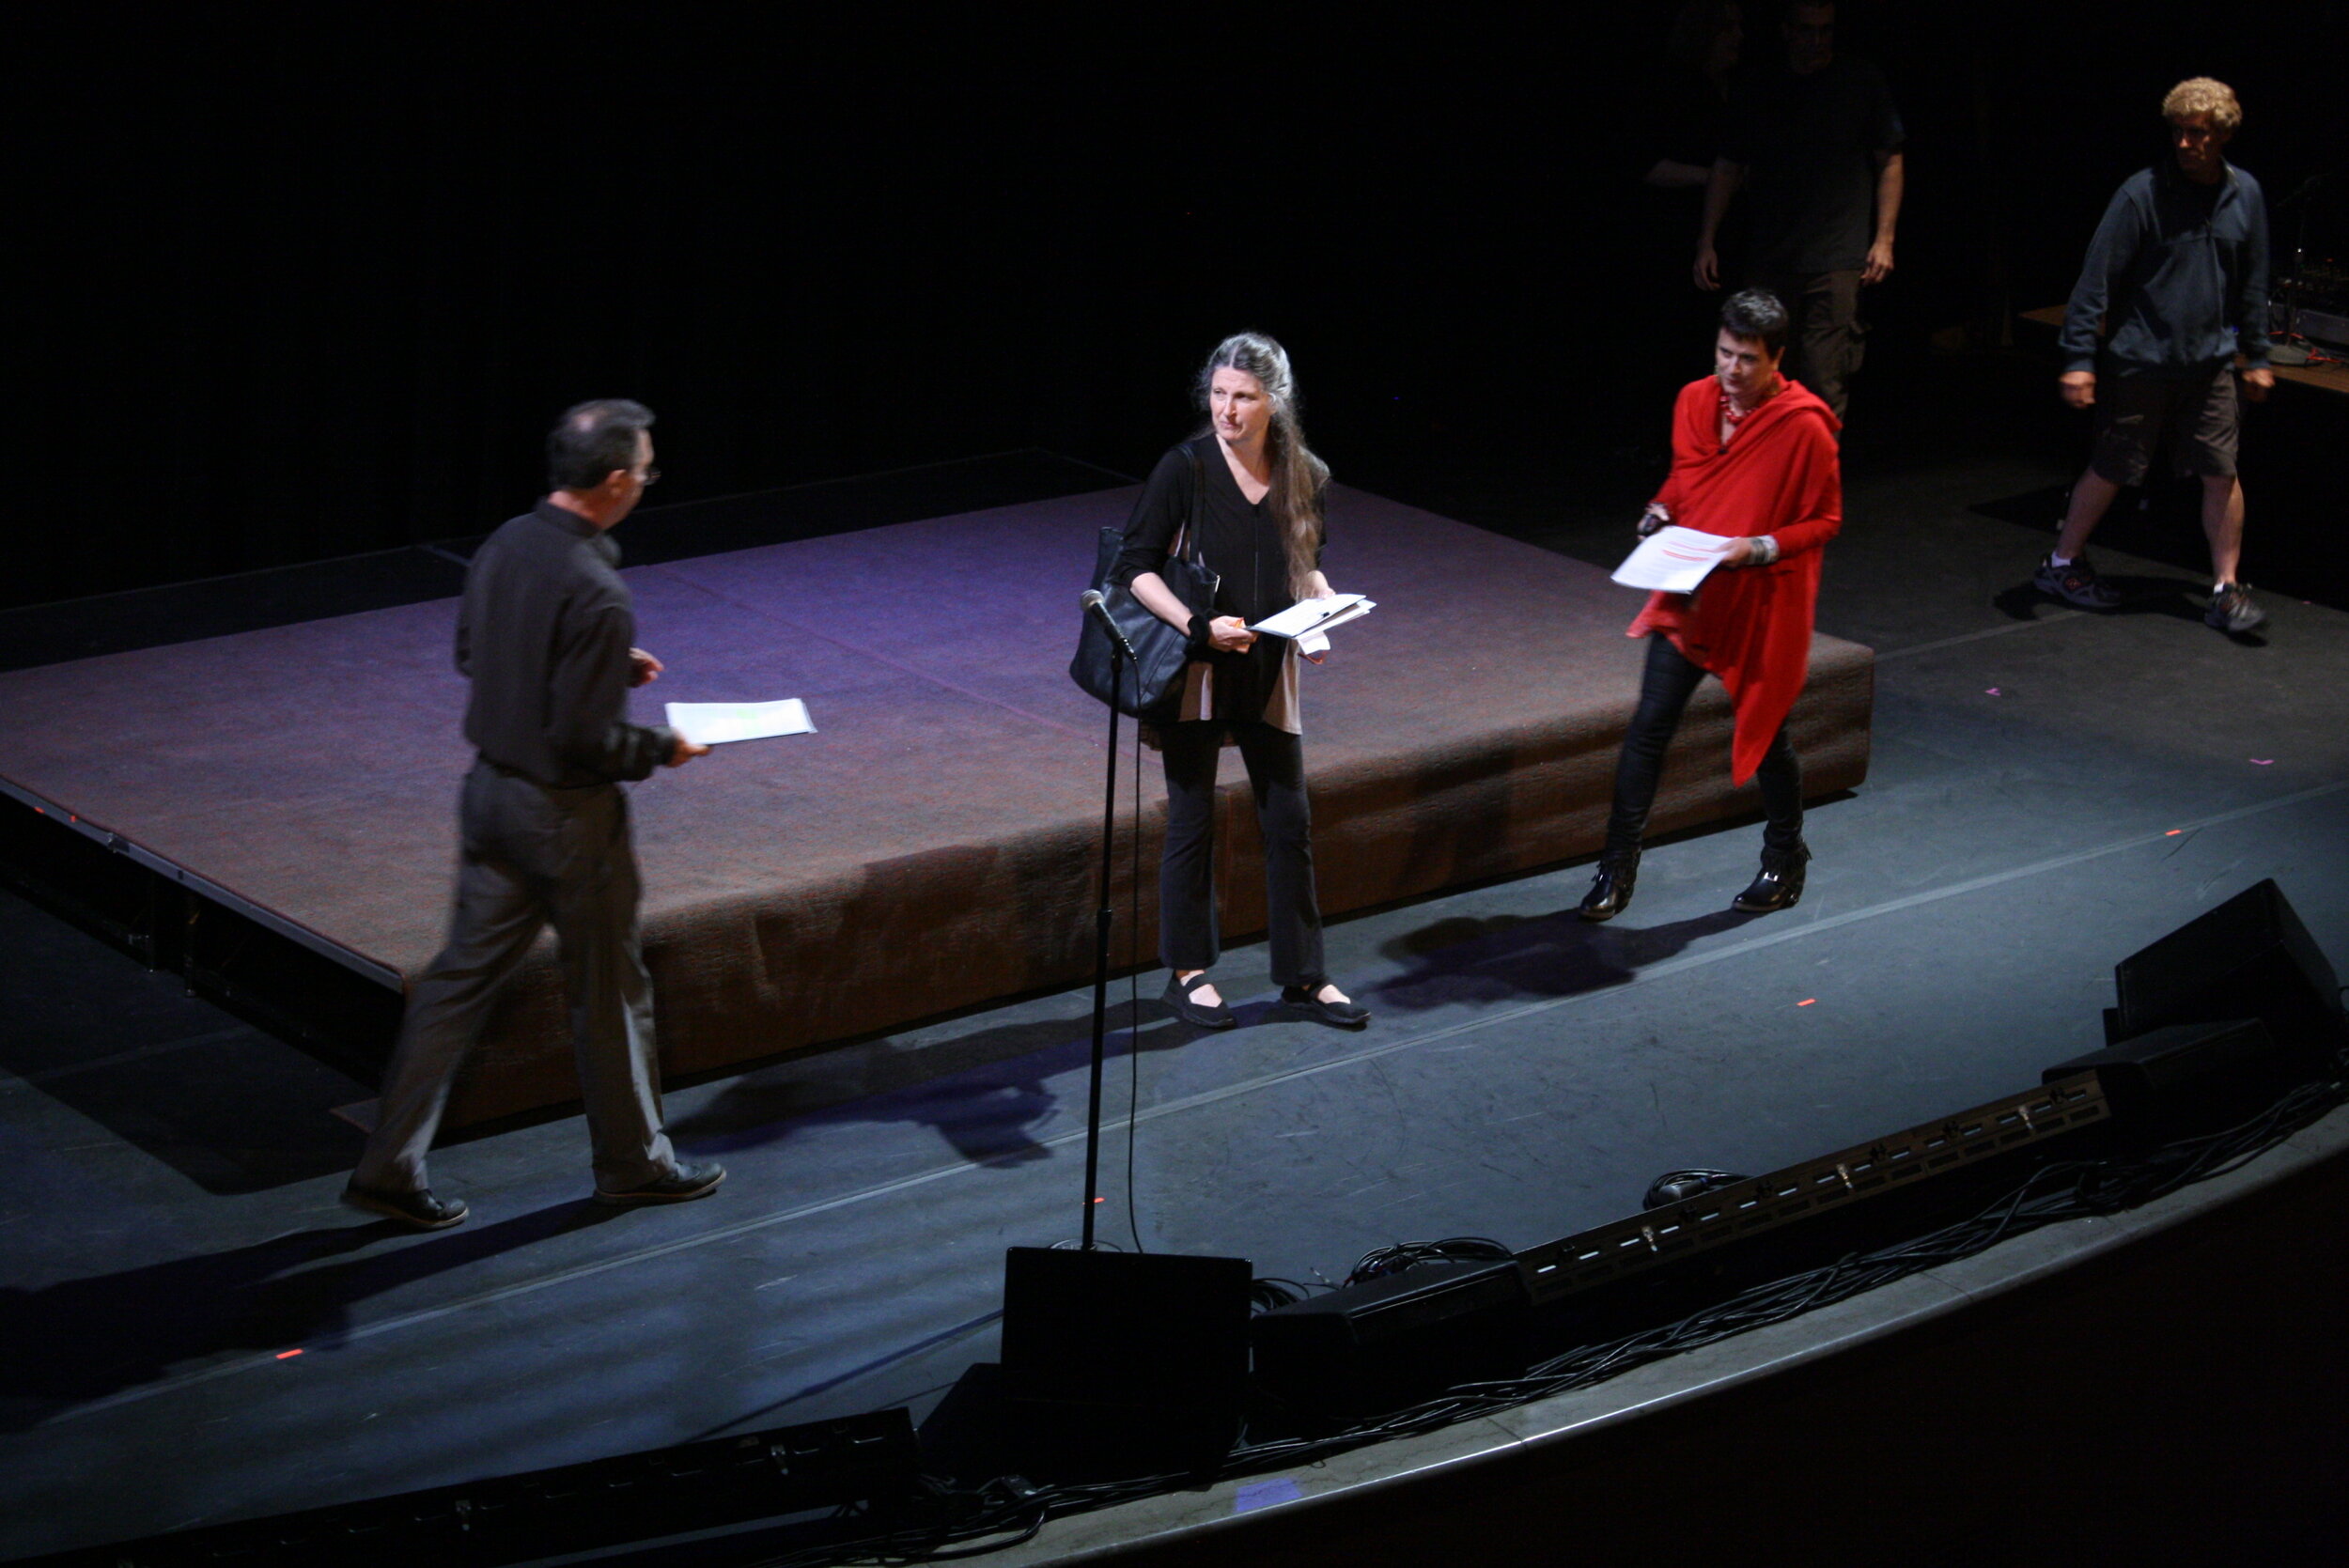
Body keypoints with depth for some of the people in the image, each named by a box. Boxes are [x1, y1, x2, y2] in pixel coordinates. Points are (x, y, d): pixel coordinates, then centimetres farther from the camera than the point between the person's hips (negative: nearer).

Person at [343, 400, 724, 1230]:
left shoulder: (504, 546, -1)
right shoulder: (595, 594, -26)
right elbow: (583, 739, -25)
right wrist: (662, 748, -7)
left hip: (491, 790, 8)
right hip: (567, 815, -8)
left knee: (461, 975, 12)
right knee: (609, 990, 12)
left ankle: (390, 1166, 12)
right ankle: (632, 1162, 29)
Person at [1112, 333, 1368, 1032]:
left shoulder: (1303, 475, 0)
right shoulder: (1186, 468, -12)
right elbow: (1137, 566, -12)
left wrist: (1326, 603, -5)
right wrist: (1199, 625, -23)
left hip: (1268, 672, 4)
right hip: (1196, 670, -4)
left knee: (1289, 822, 8)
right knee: (1192, 823, 4)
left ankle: (1302, 977, 20)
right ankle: (1188, 974, 19)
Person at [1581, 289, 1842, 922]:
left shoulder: (1803, 427, -16)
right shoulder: (1695, 402, 0)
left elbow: (1824, 520, -9)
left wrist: (1762, 548, -23)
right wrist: (1661, 511, -3)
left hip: (1762, 602, -4)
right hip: (1689, 596, 4)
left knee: (1764, 732, 10)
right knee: (1648, 726, 0)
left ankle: (1785, 858, 33)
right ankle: (1618, 866, 9)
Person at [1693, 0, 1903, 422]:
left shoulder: (1862, 83, 5)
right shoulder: (1760, 95, 10)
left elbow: (1890, 162, 7)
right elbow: (1727, 170, 13)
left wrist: (1884, 240, 0)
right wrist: (1706, 242, 5)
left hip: (1836, 260, -3)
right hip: (1771, 258, 3)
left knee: (1824, 385, -11)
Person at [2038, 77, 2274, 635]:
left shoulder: (2245, 196, 3)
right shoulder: (2143, 193, -12)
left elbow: (2252, 281, 14)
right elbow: (2098, 277, -11)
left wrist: (2257, 356, 16)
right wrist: (2078, 358, -14)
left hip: (2210, 362, 4)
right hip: (2139, 359, -4)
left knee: (2222, 473, 0)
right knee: (2110, 470, 6)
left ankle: (2226, 588, 10)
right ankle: (2061, 565, 25)